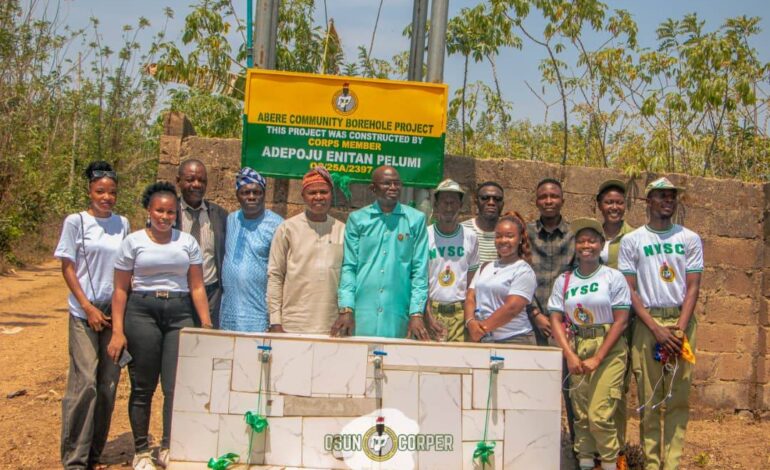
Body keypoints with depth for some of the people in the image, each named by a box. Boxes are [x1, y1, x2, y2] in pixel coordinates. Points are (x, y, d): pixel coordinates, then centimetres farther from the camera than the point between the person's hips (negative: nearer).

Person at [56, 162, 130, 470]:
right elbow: (67, 268, -3)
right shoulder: (76, 222, -1)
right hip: (85, 313, -4)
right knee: (85, 381, -10)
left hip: (115, 311, 4)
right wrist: (89, 308, -10)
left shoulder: (122, 223, 9)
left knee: (109, 384, 5)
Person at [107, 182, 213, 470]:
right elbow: (121, 289, 3)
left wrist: (206, 324, 1)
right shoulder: (133, 242, 4)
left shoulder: (187, 242, 8)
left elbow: (197, 287, 9)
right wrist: (117, 331, -3)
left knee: (177, 385, -4)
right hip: (142, 312, -1)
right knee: (143, 386, 4)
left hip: (180, 314, 1)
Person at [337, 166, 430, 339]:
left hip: (399, 317, 0)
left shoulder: (416, 219, 4)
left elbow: (420, 270, 2)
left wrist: (417, 313, -6)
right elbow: (349, 267, 4)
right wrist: (346, 309, -7)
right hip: (362, 315, 0)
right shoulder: (357, 219, 6)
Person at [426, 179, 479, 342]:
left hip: (459, 311, 2)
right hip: (431, 308, -1)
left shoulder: (470, 237, 5)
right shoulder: (425, 235, -2)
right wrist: (426, 311, -7)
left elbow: (471, 279, 10)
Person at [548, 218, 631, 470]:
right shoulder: (563, 281, 8)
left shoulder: (613, 277, -1)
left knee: (600, 415, -10)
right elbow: (556, 320, 4)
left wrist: (597, 358, -11)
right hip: (576, 347, 3)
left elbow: (620, 320, -5)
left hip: (609, 349, -3)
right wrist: (570, 355, -10)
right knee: (580, 414, 5)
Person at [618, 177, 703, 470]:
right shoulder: (631, 241, 5)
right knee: (649, 399, 0)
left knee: (678, 398, 0)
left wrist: (680, 328, -9)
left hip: (682, 321, 1)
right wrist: (656, 329, -10)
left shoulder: (690, 239, 10)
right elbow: (630, 290, 0)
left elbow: (693, 287, 5)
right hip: (647, 322, -1)